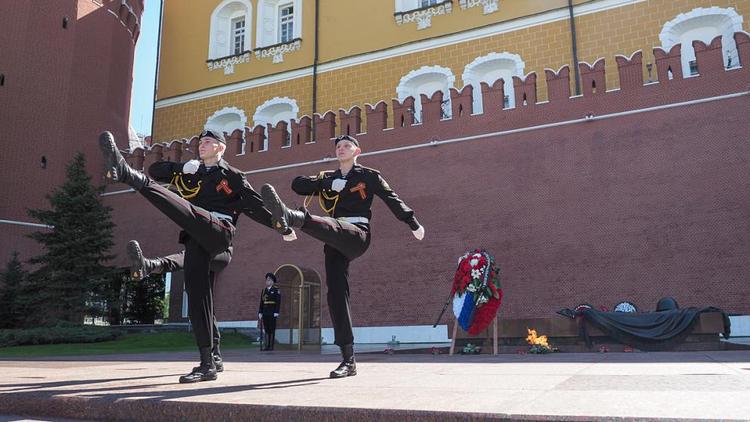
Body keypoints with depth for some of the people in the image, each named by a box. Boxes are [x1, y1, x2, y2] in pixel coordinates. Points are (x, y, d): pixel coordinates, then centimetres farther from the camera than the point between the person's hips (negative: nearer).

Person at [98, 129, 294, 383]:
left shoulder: (233, 176, 16)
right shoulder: (190, 173, 29)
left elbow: (256, 207, 16)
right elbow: (155, 170, 22)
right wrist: (182, 167, 5)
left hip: (219, 231, -5)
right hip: (197, 239, 5)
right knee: (196, 292, -5)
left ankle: (125, 173, -52)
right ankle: (207, 365, -4)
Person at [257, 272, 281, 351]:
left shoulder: (276, 290, -4)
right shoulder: (264, 290, 12)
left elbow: (278, 302, -10)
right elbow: (261, 302, 12)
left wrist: (276, 313, -17)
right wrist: (260, 313, 6)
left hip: (272, 313, -5)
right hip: (265, 313, 5)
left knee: (272, 329, -4)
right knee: (266, 329, 6)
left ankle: (271, 346, 0)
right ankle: (267, 345, 9)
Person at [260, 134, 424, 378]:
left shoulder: (368, 175, 14)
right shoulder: (328, 178, 24)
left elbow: (392, 199, 7)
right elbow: (297, 184, 11)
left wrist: (413, 223, 0)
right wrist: (327, 183, -3)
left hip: (358, 235, -4)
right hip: (336, 242, 5)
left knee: (328, 226, -36)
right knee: (336, 293, -7)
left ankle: (288, 216, -70)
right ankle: (348, 360, -6)